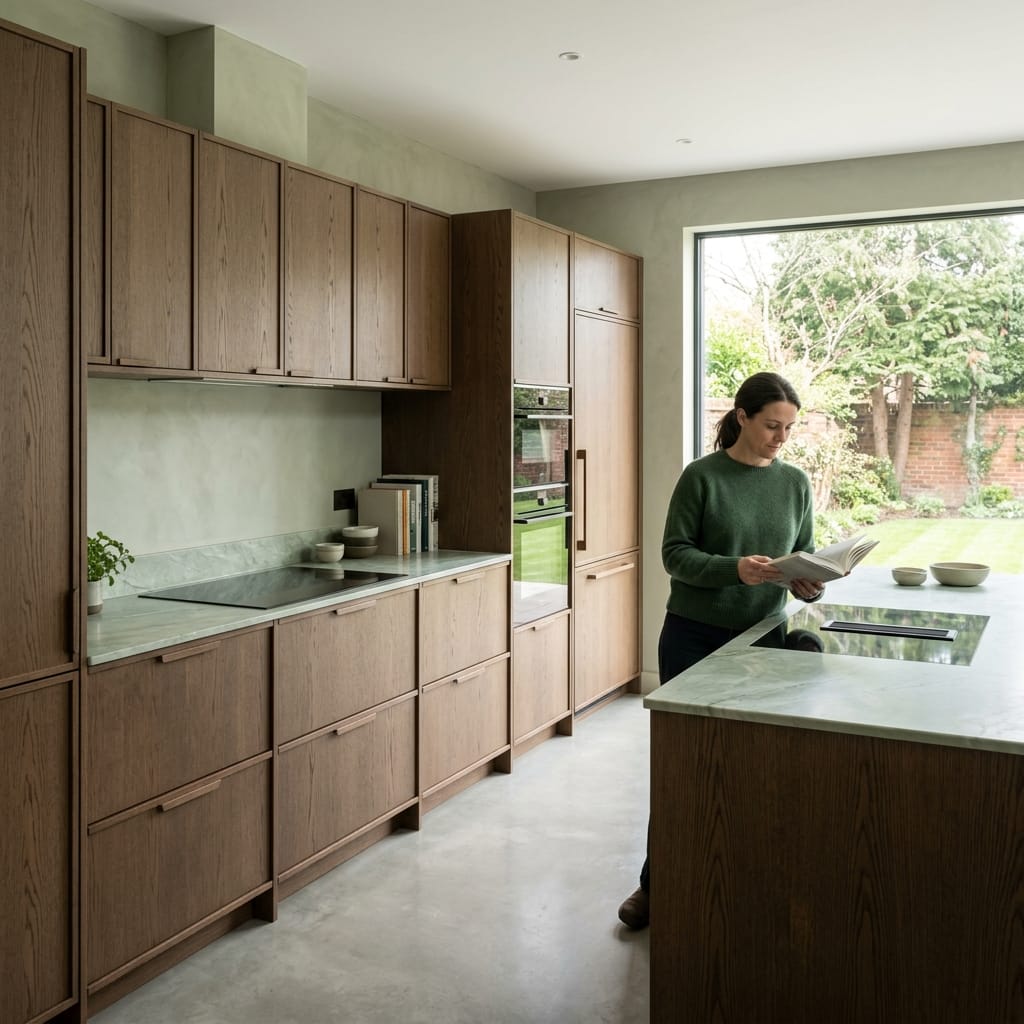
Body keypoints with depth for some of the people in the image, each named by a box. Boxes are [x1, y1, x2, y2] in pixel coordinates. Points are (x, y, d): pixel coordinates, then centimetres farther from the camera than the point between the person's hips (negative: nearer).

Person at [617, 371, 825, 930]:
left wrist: (809, 586, -12)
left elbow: (805, 557, 10)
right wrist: (734, 568, -24)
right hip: (694, 636, -3)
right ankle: (656, 882, 19)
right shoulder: (702, 476, -7)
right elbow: (675, 553, -9)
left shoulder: (795, 483, 6)